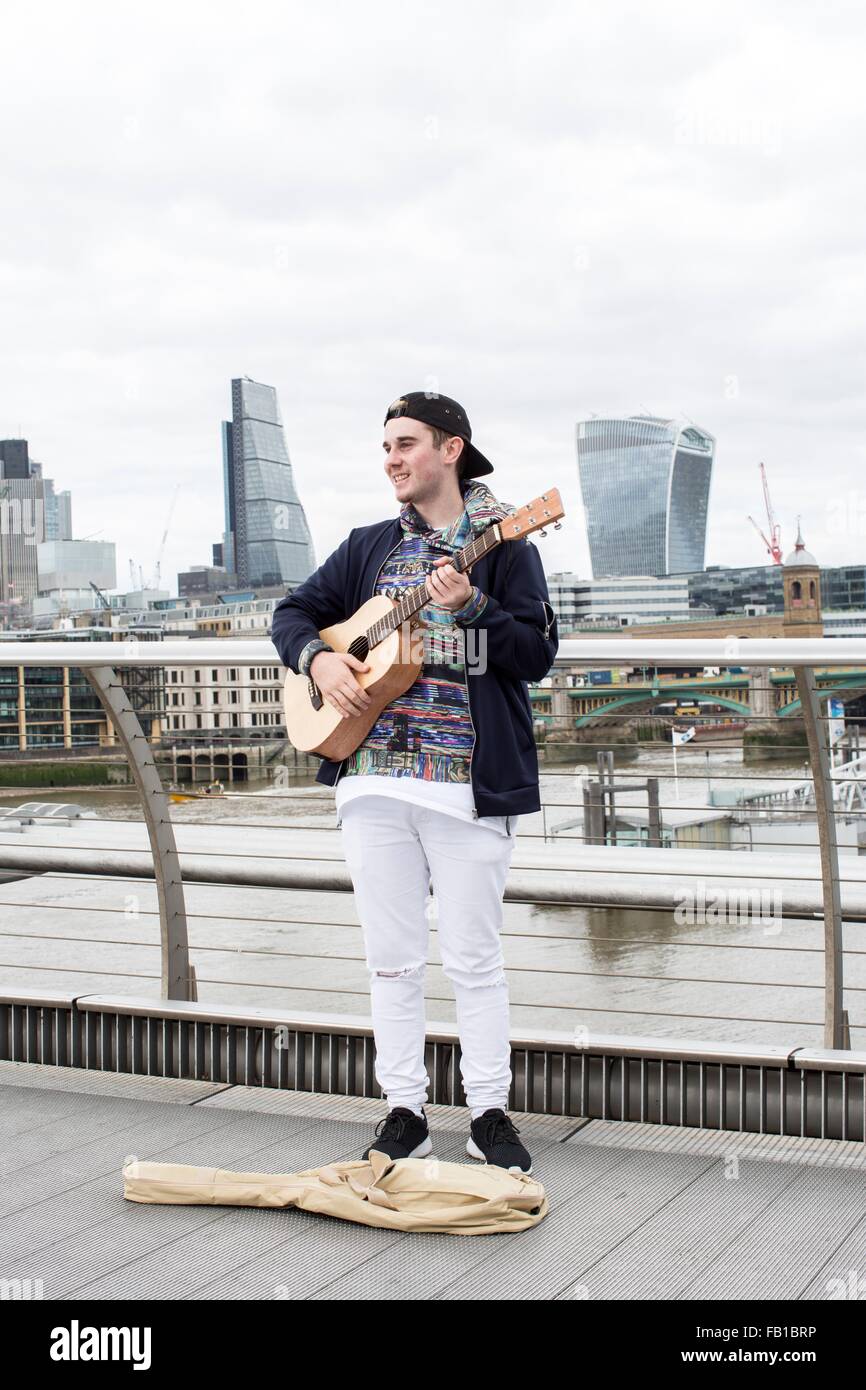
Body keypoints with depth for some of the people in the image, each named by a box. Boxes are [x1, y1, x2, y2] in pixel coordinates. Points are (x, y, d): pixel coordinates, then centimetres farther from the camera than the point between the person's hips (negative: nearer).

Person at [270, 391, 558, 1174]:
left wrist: (469, 608, -21)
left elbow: (538, 651, -7)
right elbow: (295, 612, 17)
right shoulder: (371, 546, 14)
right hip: (373, 778, 4)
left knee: (474, 958, 2)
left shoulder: (502, 543, 0)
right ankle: (405, 1112, 19)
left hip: (470, 783, -4)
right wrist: (318, 659, -3)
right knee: (392, 957, 8)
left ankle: (490, 1114, 15)